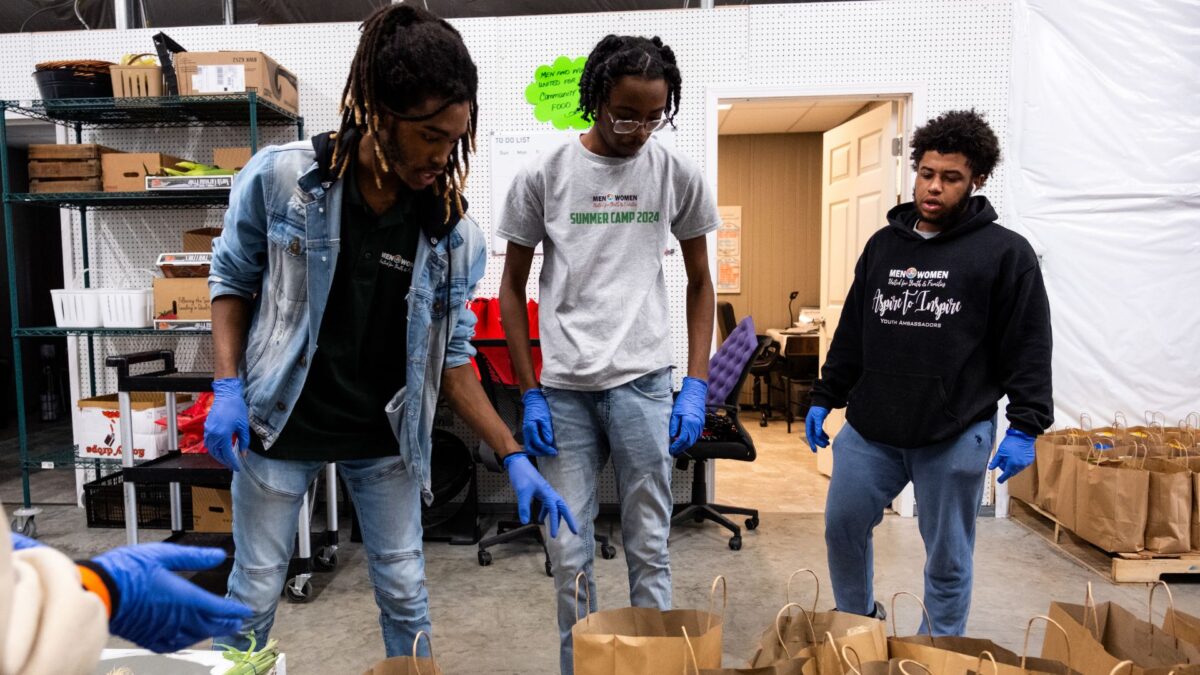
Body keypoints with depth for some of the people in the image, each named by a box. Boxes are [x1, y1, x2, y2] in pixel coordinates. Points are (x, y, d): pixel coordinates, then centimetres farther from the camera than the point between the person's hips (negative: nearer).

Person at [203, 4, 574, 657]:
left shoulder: (453, 233, -12)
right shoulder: (279, 178, -15)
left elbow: (452, 356, -4)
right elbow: (232, 276, 0)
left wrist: (513, 457, -9)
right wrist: (227, 388, -11)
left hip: (385, 437, 1)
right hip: (279, 421, -1)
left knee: (404, 592, 11)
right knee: (256, 589, 13)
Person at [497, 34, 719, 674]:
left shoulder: (678, 175, 1)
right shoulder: (542, 177, -1)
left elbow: (699, 283, 9)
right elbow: (513, 290, 5)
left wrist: (696, 385, 1)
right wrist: (529, 395, -1)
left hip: (643, 382, 0)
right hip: (563, 388, 0)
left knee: (648, 547, 8)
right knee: (569, 552, 9)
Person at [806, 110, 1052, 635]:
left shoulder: (1005, 252, -3)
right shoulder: (883, 245, 11)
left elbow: (1029, 349, -4)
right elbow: (851, 333, 15)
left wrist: (1025, 426, -10)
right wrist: (825, 398, 14)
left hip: (955, 436, -4)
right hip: (868, 430, 5)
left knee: (947, 558, 8)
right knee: (842, 527, 10)